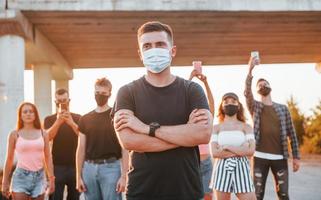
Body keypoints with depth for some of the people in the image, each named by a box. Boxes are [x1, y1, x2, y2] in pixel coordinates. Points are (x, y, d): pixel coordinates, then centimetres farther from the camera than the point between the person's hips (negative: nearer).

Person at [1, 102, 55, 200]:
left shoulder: (43, 134, 6)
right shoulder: (15, 134, 1)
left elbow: (48, 157, 8)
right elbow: (9, 159, 5)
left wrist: (51, 179, 4)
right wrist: (5, 182, 6)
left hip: (39, 177, 2)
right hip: (21, 176, -2)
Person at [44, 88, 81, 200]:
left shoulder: (77, 118, 7)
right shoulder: (50, 119, 6)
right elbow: (47, 137, -11)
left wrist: (72, 123, -22)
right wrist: (58, 121, -25)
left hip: (75, 166, 1)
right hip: (57, 166, -1)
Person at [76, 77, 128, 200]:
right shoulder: (85, 119, 10)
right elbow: (81, 149, 12)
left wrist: (123, 175, -12)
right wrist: (79, 176, 7)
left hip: (111, 167, -4)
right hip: (89, 168, 4)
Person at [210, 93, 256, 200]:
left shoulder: (246, 127, 7)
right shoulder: (216, 128, 7)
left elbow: (251, 151, -8)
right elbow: (214, 153, -6)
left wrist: (227, 147, -11)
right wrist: (241, 151, -9)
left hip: (241, 169, 0)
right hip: (222, 170, 1)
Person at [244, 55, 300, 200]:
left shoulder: (283, 108, 11)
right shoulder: (255, 106, 7)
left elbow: (291, 134, 10)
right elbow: (247, 93, -15)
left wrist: (296, 156, 5)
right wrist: (250, 70, -24)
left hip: (280, 157, 2)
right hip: (260, 157, -1)